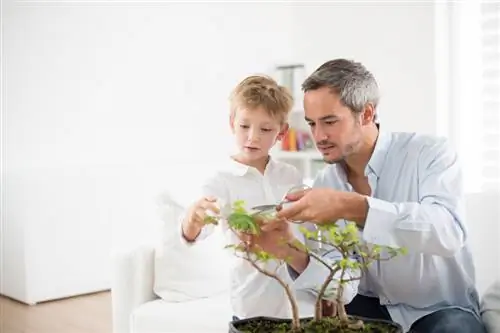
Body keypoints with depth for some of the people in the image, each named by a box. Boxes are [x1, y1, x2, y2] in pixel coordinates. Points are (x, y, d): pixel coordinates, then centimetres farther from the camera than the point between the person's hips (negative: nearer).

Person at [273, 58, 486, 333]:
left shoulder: (431, 153, -16)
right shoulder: (325, 181, -1)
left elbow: (448, 231, -36)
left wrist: (351, 207, -44)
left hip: (439, 309, -4)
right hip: (369, 305, 4)